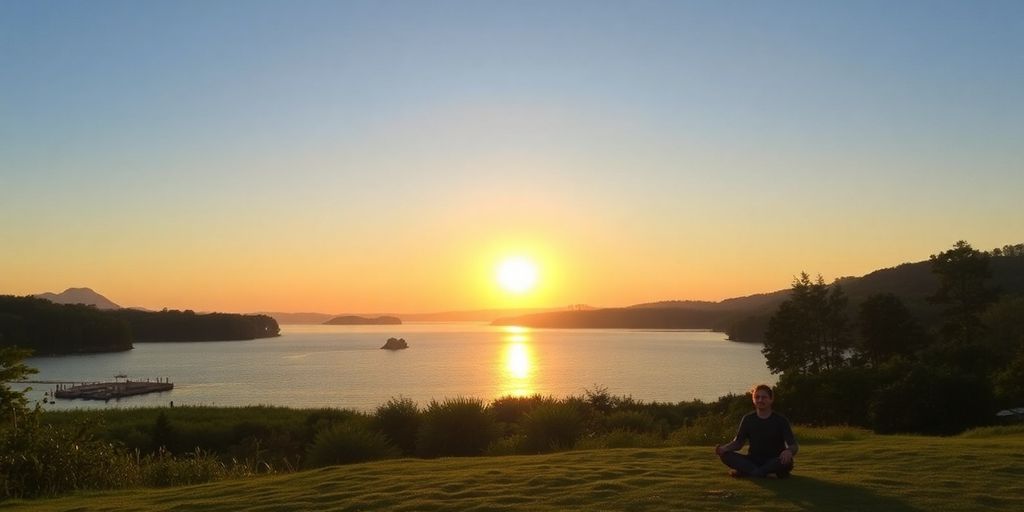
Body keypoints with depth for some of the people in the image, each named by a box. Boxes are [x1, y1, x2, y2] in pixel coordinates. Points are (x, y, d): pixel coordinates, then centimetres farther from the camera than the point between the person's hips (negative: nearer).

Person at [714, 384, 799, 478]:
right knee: (726, 455, -23)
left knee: (787, 461, -37)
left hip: (774, 461, -2)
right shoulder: (748, 419, 5)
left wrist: (789, 451, -37)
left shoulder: (781, 420, -4)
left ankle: (746, 472, -26)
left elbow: (794, 445, -11)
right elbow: (738, 442, 4)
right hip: (753, 460, 2)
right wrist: (724, 447, -19)